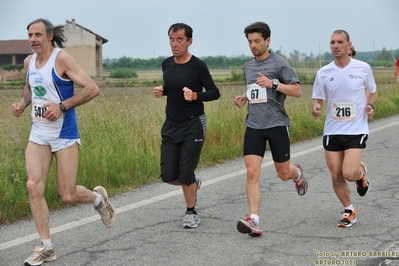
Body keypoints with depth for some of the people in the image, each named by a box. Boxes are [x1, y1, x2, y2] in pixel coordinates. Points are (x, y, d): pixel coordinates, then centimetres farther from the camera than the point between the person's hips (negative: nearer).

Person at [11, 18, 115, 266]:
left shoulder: (62, 59, -13)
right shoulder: (29, 61, 6)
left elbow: (93, 89, -18)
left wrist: (62, 106, -24)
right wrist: (22, 102, 7)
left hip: (64, 134, -5)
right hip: (38, 134, 6)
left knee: (68, 195, -2)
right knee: (34, 186, -9)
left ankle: (99, 198, 33)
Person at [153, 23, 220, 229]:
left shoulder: (198, 66, -11)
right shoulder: (166, 64, 5)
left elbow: (214, 93, -7)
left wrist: (195, 96, -25)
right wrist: (162, 91, -2)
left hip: (193, 125, -5)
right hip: (171, 125, 5)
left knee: (185, 174, -6)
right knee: (168, 176, 1)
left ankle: (191, 212, 18)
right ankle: (193, 183, 35)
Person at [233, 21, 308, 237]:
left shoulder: (279, 63, -5)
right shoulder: (248, 66, 14)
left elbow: (297, 91, -9)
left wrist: (273, 84, -22)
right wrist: (245, 97, 10)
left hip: (276, 124, -4)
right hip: (254, 126, 4)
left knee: (283, 173, 8)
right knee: (252, 173, -11)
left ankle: (297, 173, 45)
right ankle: (254, 220, -13)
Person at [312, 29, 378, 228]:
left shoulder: (363, 68, -2)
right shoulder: (323, 73, 2)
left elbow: (373, 92, 13)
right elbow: (318, 100, 7)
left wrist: (370, 105, -7)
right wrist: (315, 109, -16)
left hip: (356, 130, -3)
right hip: (332, 131, 3)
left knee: (349, 173, -16)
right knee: (336, 177, 4)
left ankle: (361, 172, 21)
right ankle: (349, 211, 26)